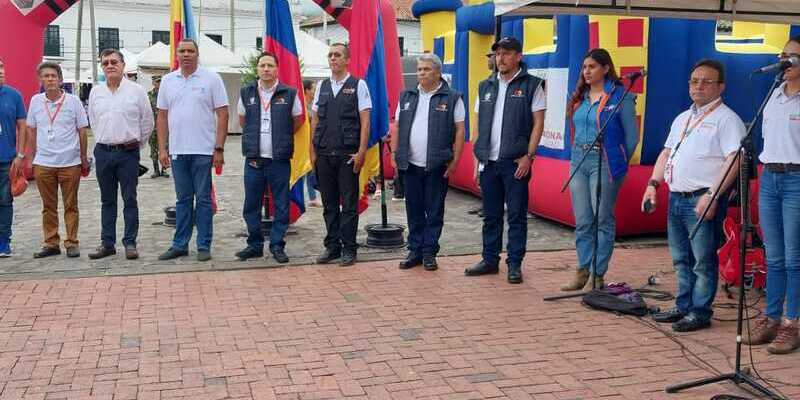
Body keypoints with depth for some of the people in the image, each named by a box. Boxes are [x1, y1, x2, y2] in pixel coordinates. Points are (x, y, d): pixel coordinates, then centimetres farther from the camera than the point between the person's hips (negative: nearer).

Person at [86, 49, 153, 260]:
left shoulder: (136, 90, -2)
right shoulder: (95, 92, 8)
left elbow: (147, 122, 4)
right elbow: (93, 122, 19)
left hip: (127, 152, -3)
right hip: (103, 152, 4)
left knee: (130, 200, 0)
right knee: (107, 201, 10)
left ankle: (130, 243, 5)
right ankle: (107, 243, 16)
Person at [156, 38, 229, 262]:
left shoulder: (211, 79, -1)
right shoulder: (168, 81, 9)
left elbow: (222, 115, -4)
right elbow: (162, 116, 12)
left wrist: (219, 149, -10)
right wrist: (162, 149, 5)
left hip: (204, 151, -3)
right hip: (177, 151, 4)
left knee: (203, 199, 2)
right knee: (183, 199, 11)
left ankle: (204, 246, 10)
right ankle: (180, 245, 18)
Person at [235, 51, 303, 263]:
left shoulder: (289, 94, -1)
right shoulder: (246, 93, 7)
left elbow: (298, 120, 12)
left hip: (280, 160, -2)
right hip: (254, 160, 2)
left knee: (281, 206, 2)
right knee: (251, 206, 7)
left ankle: (277, 246, 12)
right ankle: (255, 245, 19)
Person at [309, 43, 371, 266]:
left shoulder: (358, 85, 0)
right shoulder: (322, 87, 12)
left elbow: (365, 120, -4)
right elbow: (315, 120, 14)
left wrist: (361, 152, -10)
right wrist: (313, 151, 8)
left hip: (348, 154, -4)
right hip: (324, 154, 4)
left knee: (349, 204, 1)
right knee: (329, 204, 9)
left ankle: (349, 249, 9)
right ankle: (332, 246, 18)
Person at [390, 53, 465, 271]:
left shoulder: (452, 98, -1)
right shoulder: (407, 97, 12)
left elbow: (460, 130, -3)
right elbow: (397, 126, 14)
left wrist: (455, 160, -9)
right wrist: (394, 153, 6)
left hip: (437, 166, -4)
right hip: (410, 164, 4)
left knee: (434, 211, 3)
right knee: (414, 210, 10)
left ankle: (429, 253, 12)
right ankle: (415, 251, 18)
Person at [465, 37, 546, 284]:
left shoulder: (531, 85, -1)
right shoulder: (486, 87, 14)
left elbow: (538, 122, -5)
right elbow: (478, 124, 15)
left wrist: (529, 156, -12)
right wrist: (476, 157, 8)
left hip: (515, 162, -5)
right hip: (488, 162, 5)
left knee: (517, 216, 0)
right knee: (491, 215, 11)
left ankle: (515, 264, 8)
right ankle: (490, 260, 20)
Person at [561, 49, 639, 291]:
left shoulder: (620, 96, -7)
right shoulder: (580, 97, 12)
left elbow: (631, 137, -3)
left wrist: (617, 164, 4)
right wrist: (578, 156, 14)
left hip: (604, 163, -6)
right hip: (578, 161, 6)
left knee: (603, 221, -1)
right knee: (582, 222, 9)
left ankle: (597, 275, 5)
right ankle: (583, 271, 17)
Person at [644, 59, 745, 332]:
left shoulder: (726, 119, -6)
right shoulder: (682, 119, 20)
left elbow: (734, 159, -17)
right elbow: (667, 153, 23)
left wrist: (712, 195, -24)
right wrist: (653, 183, 10)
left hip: (703, 200, -8)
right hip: (676, 197, 8)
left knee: (703, 261, -2)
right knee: (681, 259, 15)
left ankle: (700, 313, 7)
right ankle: (683, 307, 25)